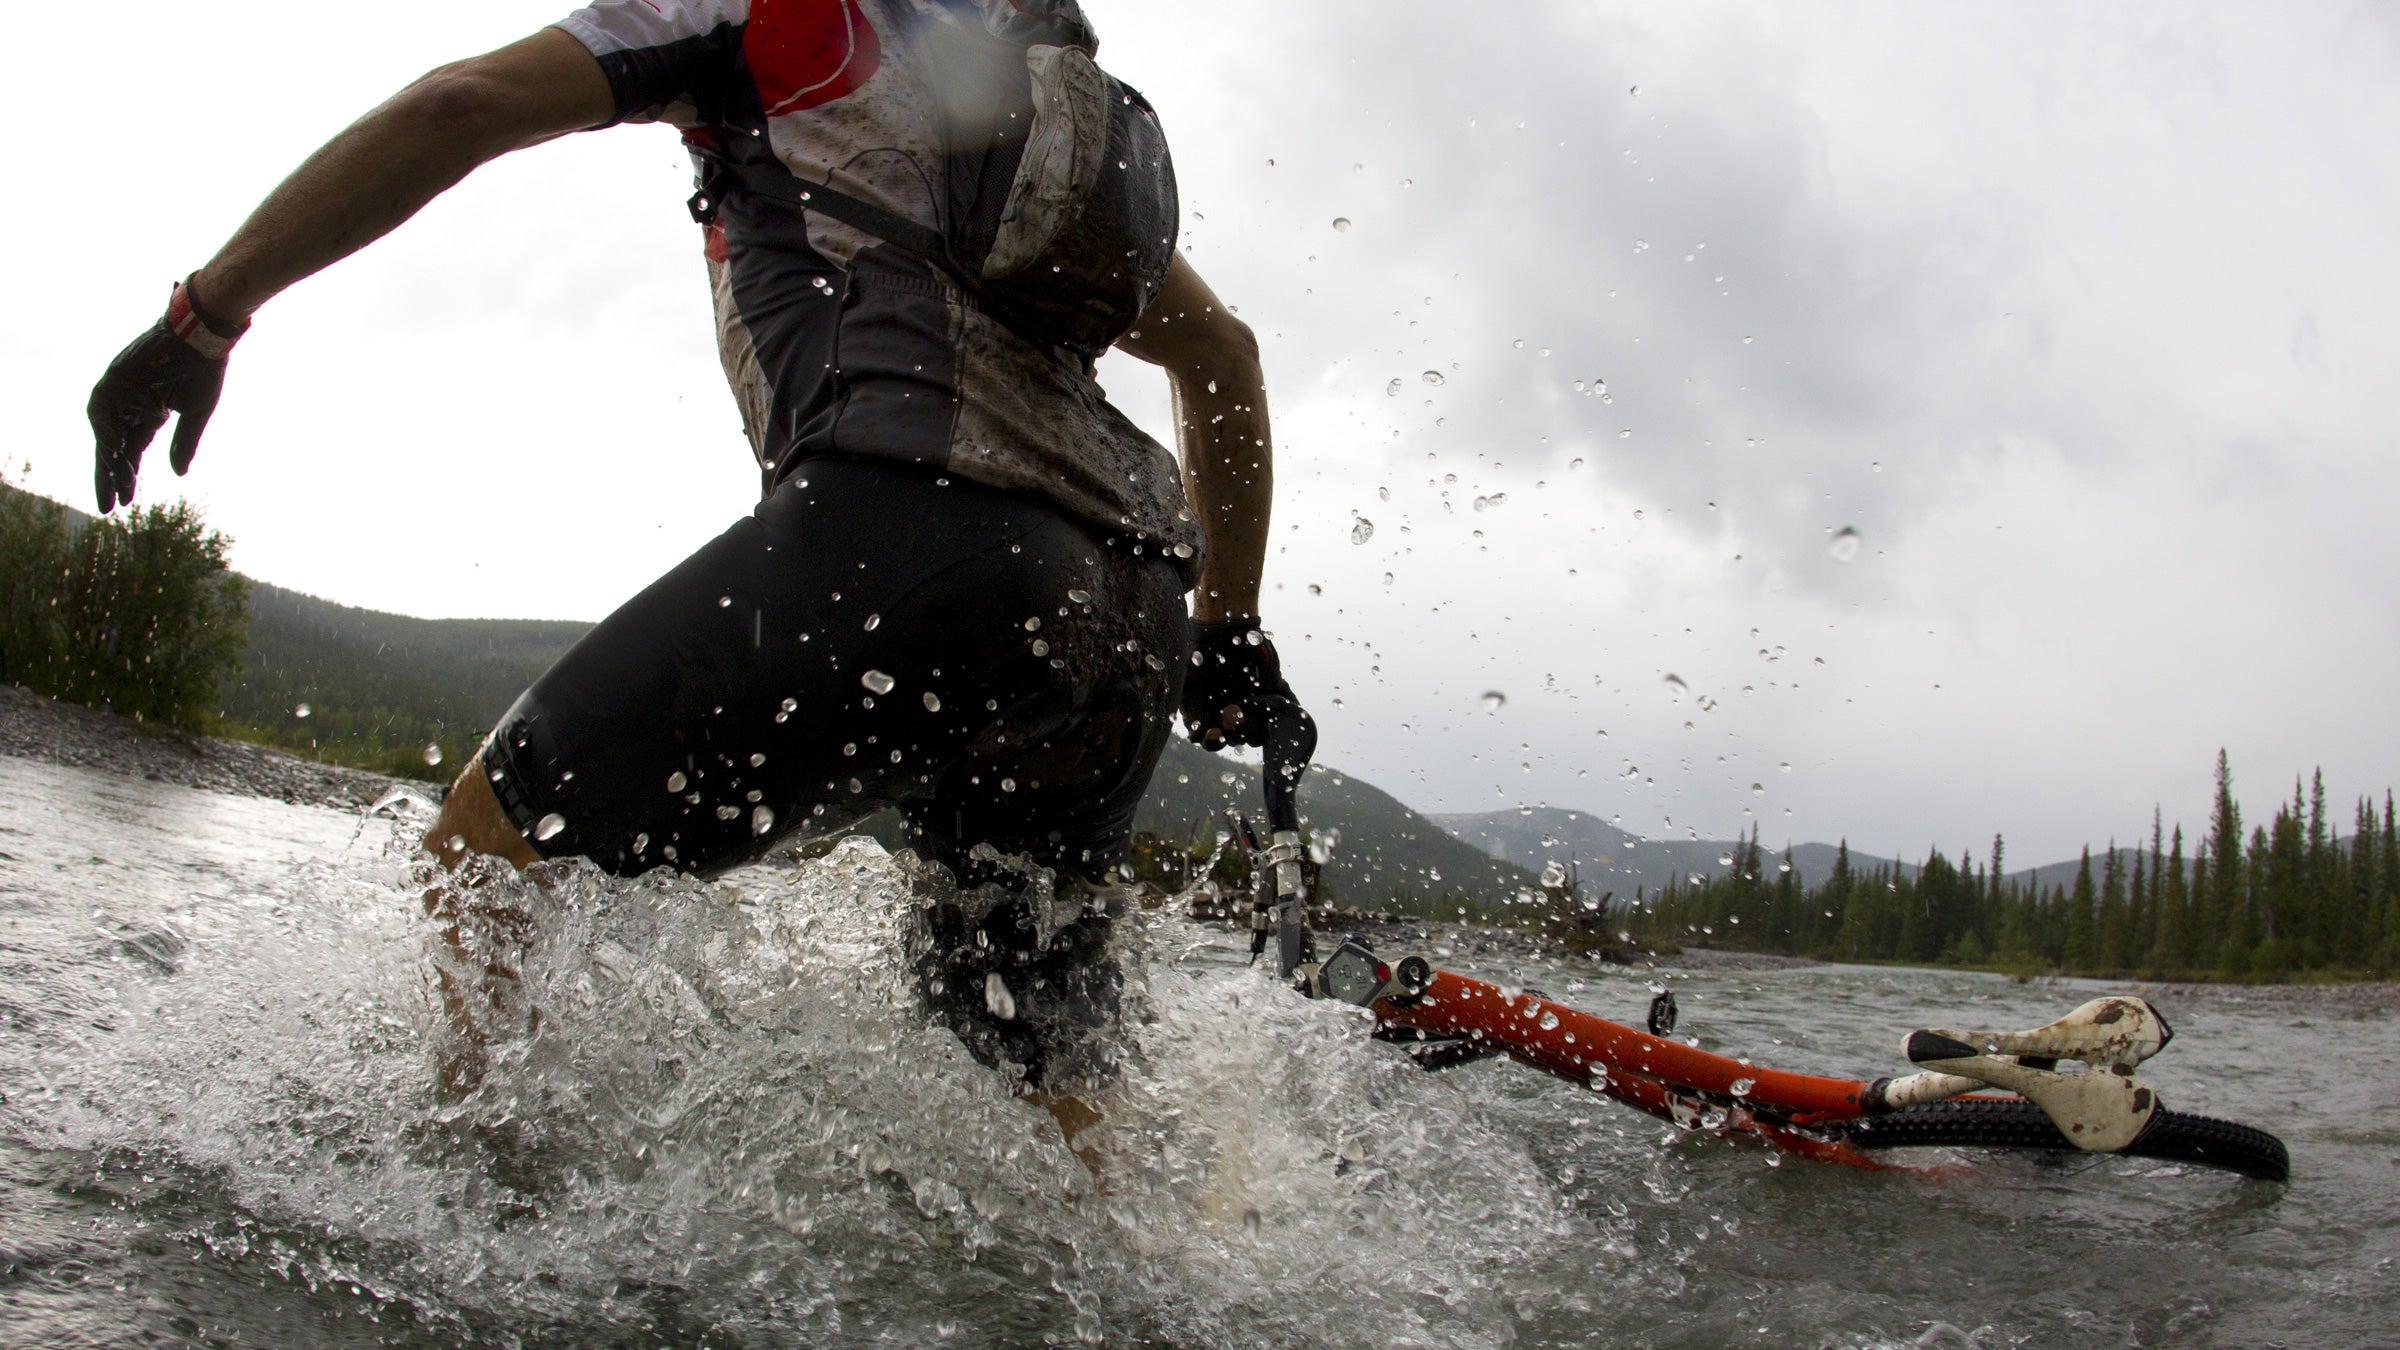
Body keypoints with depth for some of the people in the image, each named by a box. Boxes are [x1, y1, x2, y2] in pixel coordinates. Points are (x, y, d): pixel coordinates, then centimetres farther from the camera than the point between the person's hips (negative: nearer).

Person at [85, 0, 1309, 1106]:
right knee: (1028, 1065, 18)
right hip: (1135, 617, 7)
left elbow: (460, 106, 8)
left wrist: (204, 314, 13)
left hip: (907, 511, -7)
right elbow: (1222, 350, 33)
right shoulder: (1038, 107, 36)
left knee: (490, 855, 5)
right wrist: (1228, 635, 33)